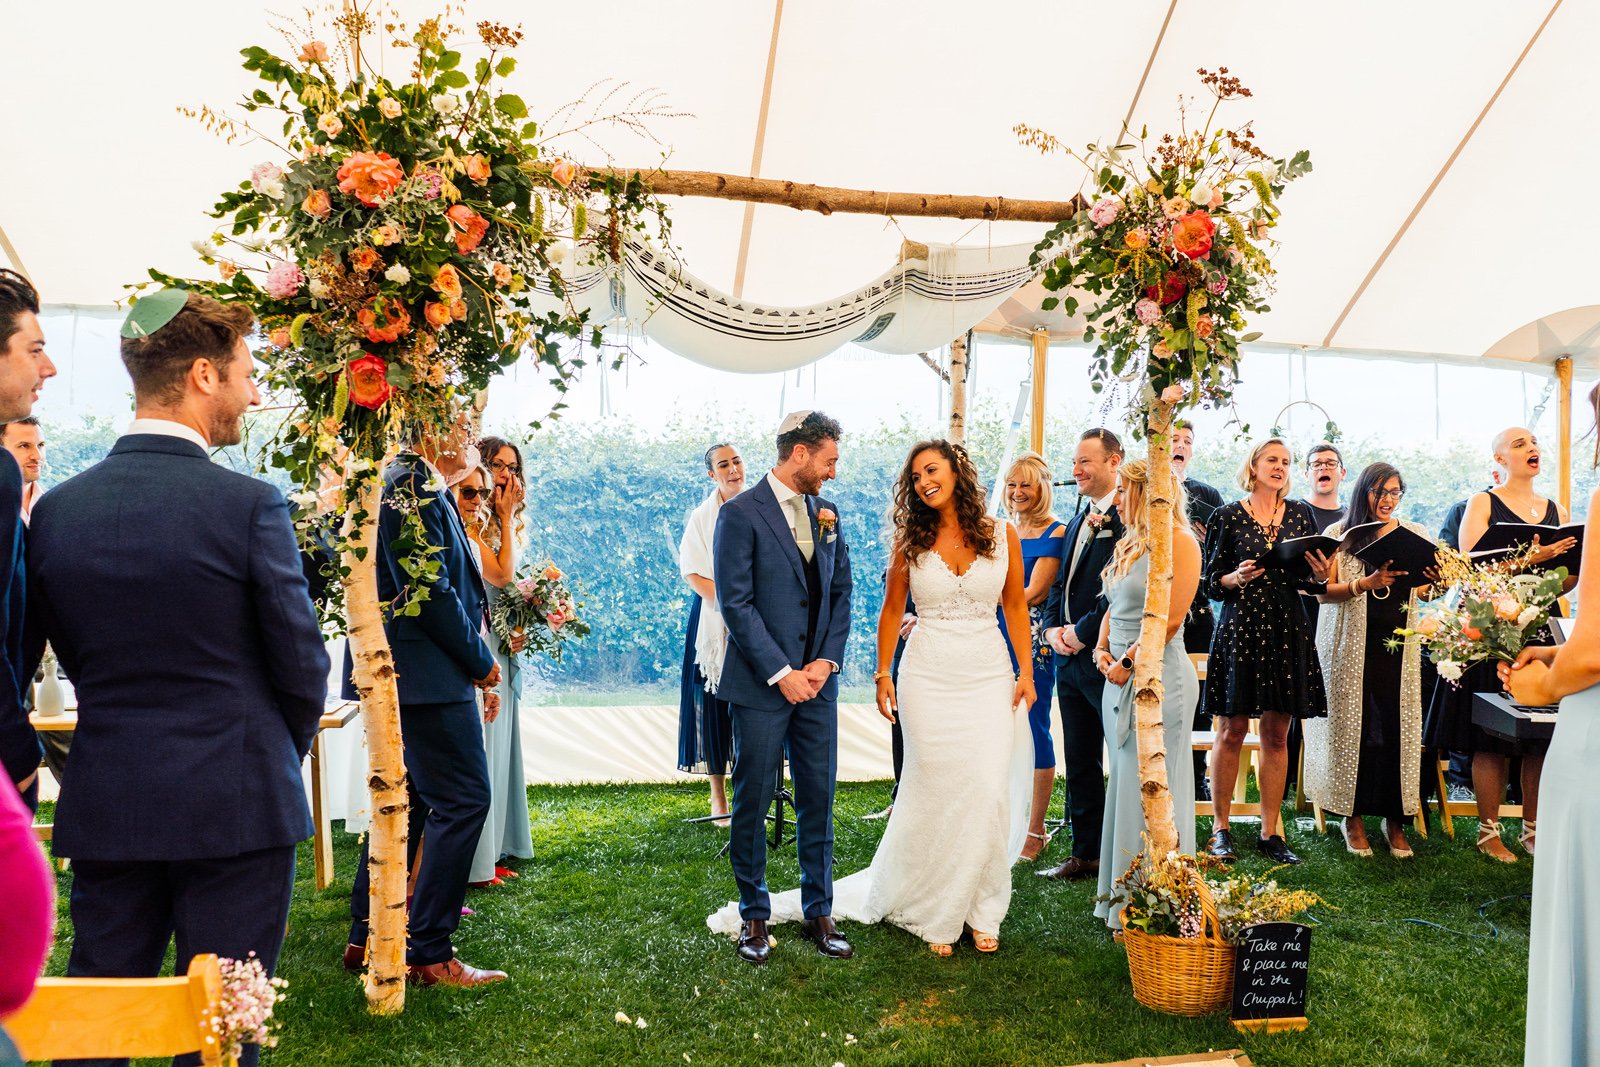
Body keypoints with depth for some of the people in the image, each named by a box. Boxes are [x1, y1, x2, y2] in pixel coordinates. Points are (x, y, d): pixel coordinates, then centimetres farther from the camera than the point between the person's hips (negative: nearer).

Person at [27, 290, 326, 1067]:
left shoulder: (56, 509, 1)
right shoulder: (249, 505, -14)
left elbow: (69, 652, 8)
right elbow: (301, 661, -8)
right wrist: (283, 750, 11)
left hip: (104, 806, 5)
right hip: (233, 804, -4)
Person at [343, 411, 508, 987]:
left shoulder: (402, 483, 17)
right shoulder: (415, 487, -15)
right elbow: (429, 588, -21)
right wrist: (480, 660, -11)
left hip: (394, 673, 11)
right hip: (428, 674, -11)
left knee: (405, 801, 16)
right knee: (462, 799, -7)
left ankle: (367, 938, 25)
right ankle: (429, 953, -2)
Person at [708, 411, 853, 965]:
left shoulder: (825, 514, 10)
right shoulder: (740, 513, -9)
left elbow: (841, 593, 12)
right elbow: (735, 603, -13)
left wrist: (827, 659, -2)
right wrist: (781, 673, -15)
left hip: (816, 680, 5)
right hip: (762, 684, -5)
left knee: (819, 799, 10)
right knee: (752, 801, 6)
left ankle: (818, 912, 23)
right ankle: (754, 915, 21)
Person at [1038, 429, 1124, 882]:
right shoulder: (1077, 523, 18)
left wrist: (1082, 632, -15)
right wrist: (1053, 629, 3)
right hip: (1070, 658, 9)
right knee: (1079, 764, 14)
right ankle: (1086, 854, 24)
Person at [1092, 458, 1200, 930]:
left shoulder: (1178, 542, -10)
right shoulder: (1128, 545, 16)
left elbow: (1170, 616, -18)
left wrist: (1128, 661, -15)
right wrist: (1102, 652, 5)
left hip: (1157, 676, -9)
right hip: (1121, 679, 9)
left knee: (1150, 791, -3)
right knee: (1124, 787, 13)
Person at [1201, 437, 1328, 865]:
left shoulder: (1301, 513, 11)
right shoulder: (1228, 516, 2)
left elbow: (1315, 582, 12)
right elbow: (1212, 583, 2)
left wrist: (1317, 573, -9)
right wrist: (1238, 578, -17)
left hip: (1287, 631, 3)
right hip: (1240, 629, -3)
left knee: (1277, 734, 5)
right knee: (1232, 730, 0)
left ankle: (1270, 832, 13)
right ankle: (1220, 828, 11)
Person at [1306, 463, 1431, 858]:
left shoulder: (1415, 535, 13)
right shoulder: (1340, 534, 4)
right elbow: (1325, 592, -3)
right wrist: (1366, 583, -19)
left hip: (1399, 643, 2)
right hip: (1353, 644, -2)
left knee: (1398, 727, -1)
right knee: (1355, 725, -2)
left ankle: (1395, 819, 9)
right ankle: (1353, 816, 8)